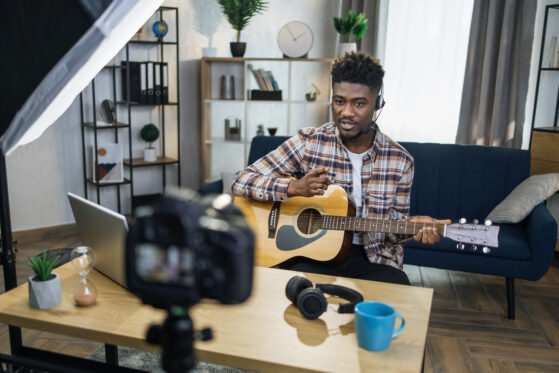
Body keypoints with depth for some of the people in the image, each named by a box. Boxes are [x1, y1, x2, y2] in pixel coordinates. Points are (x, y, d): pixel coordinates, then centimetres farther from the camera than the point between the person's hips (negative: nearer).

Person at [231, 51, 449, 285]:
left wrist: (411, 226, -14)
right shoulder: (308, 143, -5)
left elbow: (395, 221, 10)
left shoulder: (400, 161, -1)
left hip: (374, 257, 2)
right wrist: (294, 187, -24)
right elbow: (242, 182, -8)